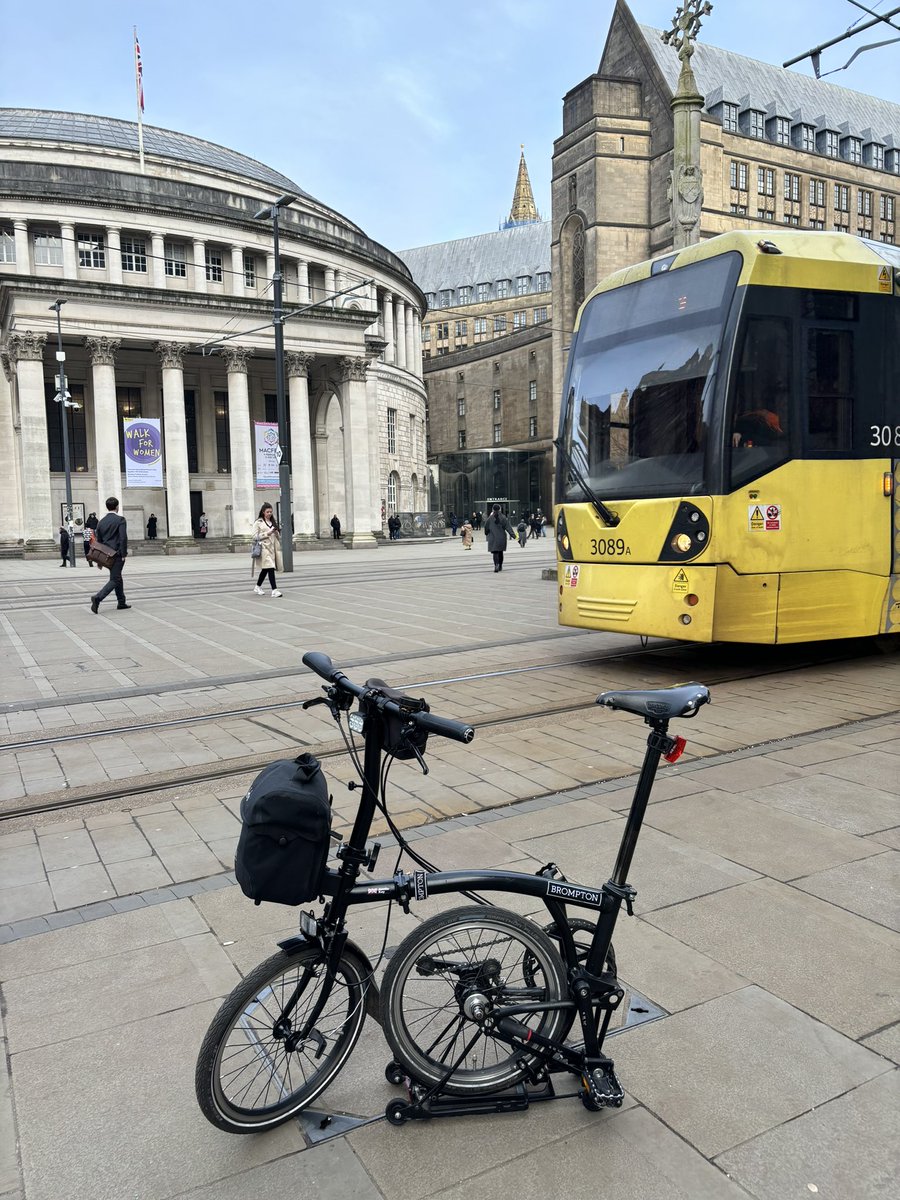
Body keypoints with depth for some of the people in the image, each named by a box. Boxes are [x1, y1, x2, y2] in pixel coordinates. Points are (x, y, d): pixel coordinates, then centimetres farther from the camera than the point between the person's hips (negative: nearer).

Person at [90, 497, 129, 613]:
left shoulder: (102, 521, 9)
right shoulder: (120, 520, -10)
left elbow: (98, 540, 12)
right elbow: (123, 538, -20)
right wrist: (124, 554, -14)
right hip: (117, 554, -7)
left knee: (117, 577, 19)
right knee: (114, 580, -6)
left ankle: (121, 602, 26)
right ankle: (98, 598, -23)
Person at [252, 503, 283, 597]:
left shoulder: (273, 522, 18)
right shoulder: (258, 523, -1)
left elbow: (278, 537, 23)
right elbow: (255, 536, -7)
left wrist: (277, 532, 0)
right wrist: (267, 533, -14)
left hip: (273, 547, 7)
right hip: (264, 548, -7)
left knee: (265, 569, 15)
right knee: (270, 568, -16)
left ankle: (258, 587, 32)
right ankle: (274, 590, -20)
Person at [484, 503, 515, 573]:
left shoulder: (490, 518, -4)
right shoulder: (503, 518, -3)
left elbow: (486, 528, 5)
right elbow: (508, 527, -6)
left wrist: (486, 534, 24)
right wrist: (513, 535, -6)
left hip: (493, 538, -2)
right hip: (501, 538, 2)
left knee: (495, 552, -5)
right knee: (500, 552, 17)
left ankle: (496, 565, -27)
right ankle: (500, 566, 26)